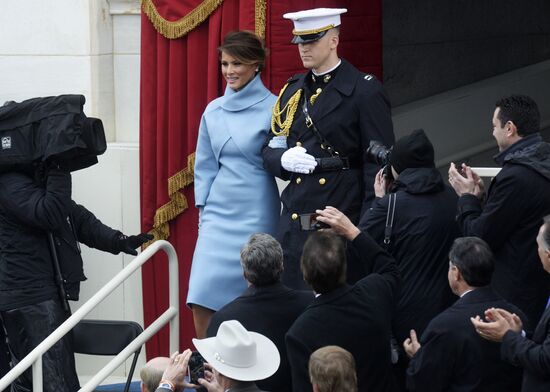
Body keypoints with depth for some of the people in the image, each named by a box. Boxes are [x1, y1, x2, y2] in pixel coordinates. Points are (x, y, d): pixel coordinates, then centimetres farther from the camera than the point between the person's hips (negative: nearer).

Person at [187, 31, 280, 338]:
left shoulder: (272, 108, -4)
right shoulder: (214, 111, 10)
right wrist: (203, 211, 11)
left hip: (256, 214, -4)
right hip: (219, 211, 4)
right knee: (203, 300, -6)